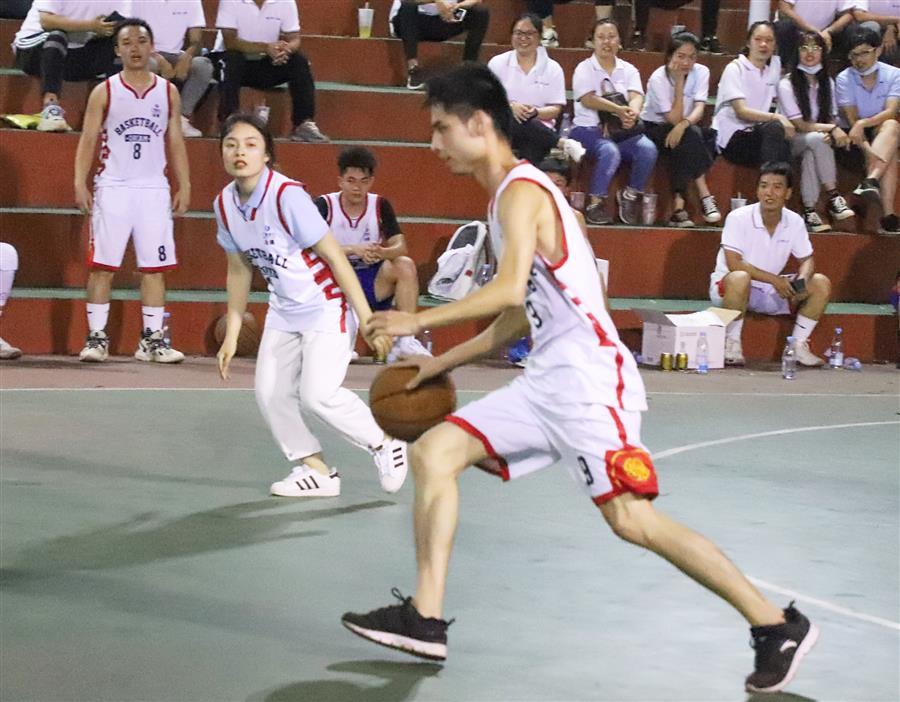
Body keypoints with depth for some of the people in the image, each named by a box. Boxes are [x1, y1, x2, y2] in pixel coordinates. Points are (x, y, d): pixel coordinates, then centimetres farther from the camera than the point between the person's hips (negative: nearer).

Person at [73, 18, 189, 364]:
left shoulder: (168, 92, 8)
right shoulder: (104, 92, 2)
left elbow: (176, 143, 10)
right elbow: (88, 140, 0)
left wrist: (184, 186, 3)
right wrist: (80, 183, -10)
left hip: (154, 189, 2)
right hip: (113, 187, -2)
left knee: (154, 267, 1)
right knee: (102, 265, -3)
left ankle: (152, 339, 6)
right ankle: (97, 337, 2)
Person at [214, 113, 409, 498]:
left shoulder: (287, 196, -25)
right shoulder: (224, 204, -4)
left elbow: (334, 256, -21)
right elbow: (239, 270, 10)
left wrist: (367, 320, -21)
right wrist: (231, 335, 11)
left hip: (325, 306, -7)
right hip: (283, 310, 7)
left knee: (317, 393, -18)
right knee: (270, 393, 0)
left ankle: (385, 444, 6)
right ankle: (316, 470, 17)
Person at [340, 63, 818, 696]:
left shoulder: (521, 190, -10)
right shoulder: (509, 195, 20)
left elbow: (510, 290, -24)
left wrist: (417, 321, -17)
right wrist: (442, 363, 26)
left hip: (589, 375, -10)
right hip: (548, 379, 10)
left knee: (632, 519, -14)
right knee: (433, 453, 4)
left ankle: (777, 625, -5)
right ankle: (426, 620, 1)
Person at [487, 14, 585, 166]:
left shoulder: (552, 68, 10)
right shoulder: (497, 63, 11)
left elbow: (555, 109, 6)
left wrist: (536, 112, -17)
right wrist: (511, 107, -16)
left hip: (539, 128, -1)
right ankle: (564, 144, -30)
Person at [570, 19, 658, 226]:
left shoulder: (628, 70, 15)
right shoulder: (584, 69, 5)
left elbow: (636, 97, -4)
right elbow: (588, 100, -12)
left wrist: (633, 112, -30)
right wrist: (620, 110, -26)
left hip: (623, 131, 4)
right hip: (589, 128, -4)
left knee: (648, 149, -26)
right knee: (610, 151, -36)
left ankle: (631, 194, -5)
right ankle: (596, 203, -21)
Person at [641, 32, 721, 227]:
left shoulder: (701, 72, -7)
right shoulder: (658, 79, -18)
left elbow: (699, 108, -20)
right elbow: (674, 119, -24)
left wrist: (684, 124, -41)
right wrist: (679, 81, -26)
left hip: (685, 132, 4)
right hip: (654, 129, -4)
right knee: (691, 136, -33)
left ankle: (679, 205, -28)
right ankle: (704, 197, -32)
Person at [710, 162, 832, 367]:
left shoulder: (794, 222, -4)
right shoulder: (739, 218, -19)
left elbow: (807, 260, 6)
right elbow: (733, 263, -24)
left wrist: (801, 280, -19)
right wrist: (774, 279, -27)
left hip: (771, 292, 6)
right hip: (728, 286, -5)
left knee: (821, 283, -9)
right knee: (740, 278, -41)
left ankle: (798, 345, -3)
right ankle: (732, 344, -23)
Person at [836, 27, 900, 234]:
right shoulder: (844, 79, -5)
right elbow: (852, 119, -14)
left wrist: (863, 123, -34)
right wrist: (868, 150, -30)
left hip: (882, 130, 1)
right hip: (857, 138, -1)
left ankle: (872, 180, -58)